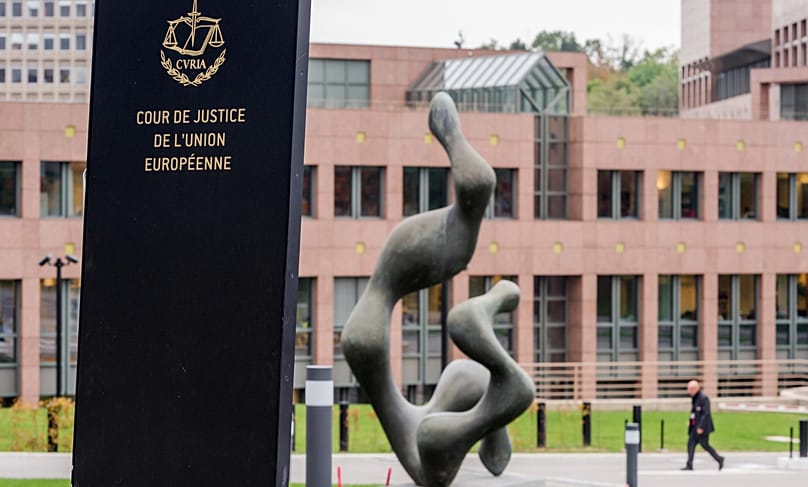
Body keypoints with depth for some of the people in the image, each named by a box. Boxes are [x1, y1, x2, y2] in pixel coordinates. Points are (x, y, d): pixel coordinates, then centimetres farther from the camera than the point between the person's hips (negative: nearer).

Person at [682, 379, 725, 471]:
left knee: (704, 445, -3)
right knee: (691, 443, 0)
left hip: (702, 426, -9)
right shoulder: (694, 397, 11)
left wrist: (701, 427, -25)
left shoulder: (703, 398, -18)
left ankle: (719, 459, 13)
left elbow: (706, 413, -22)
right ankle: (689, 465, -2)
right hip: (695, 426, 9)